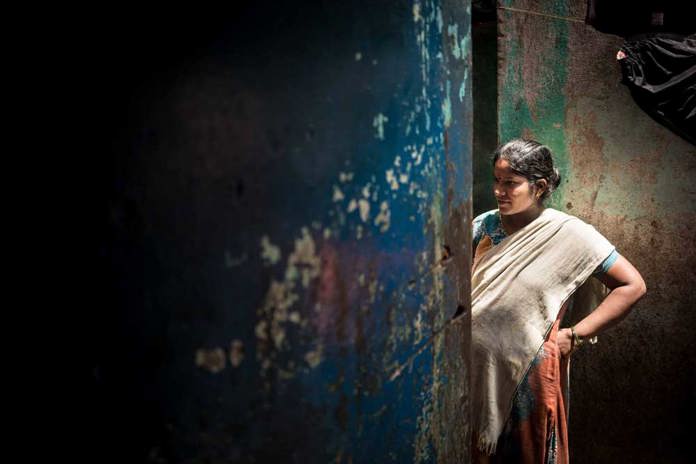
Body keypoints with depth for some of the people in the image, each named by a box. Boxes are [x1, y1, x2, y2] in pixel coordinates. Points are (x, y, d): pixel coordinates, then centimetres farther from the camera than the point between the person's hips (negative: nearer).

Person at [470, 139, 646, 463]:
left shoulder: (569, 233, -11)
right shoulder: (484, 226, 1)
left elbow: (633, 286, -8)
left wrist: (575, 335, -11)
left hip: (529, 374, -3)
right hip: (476, 369, 4)